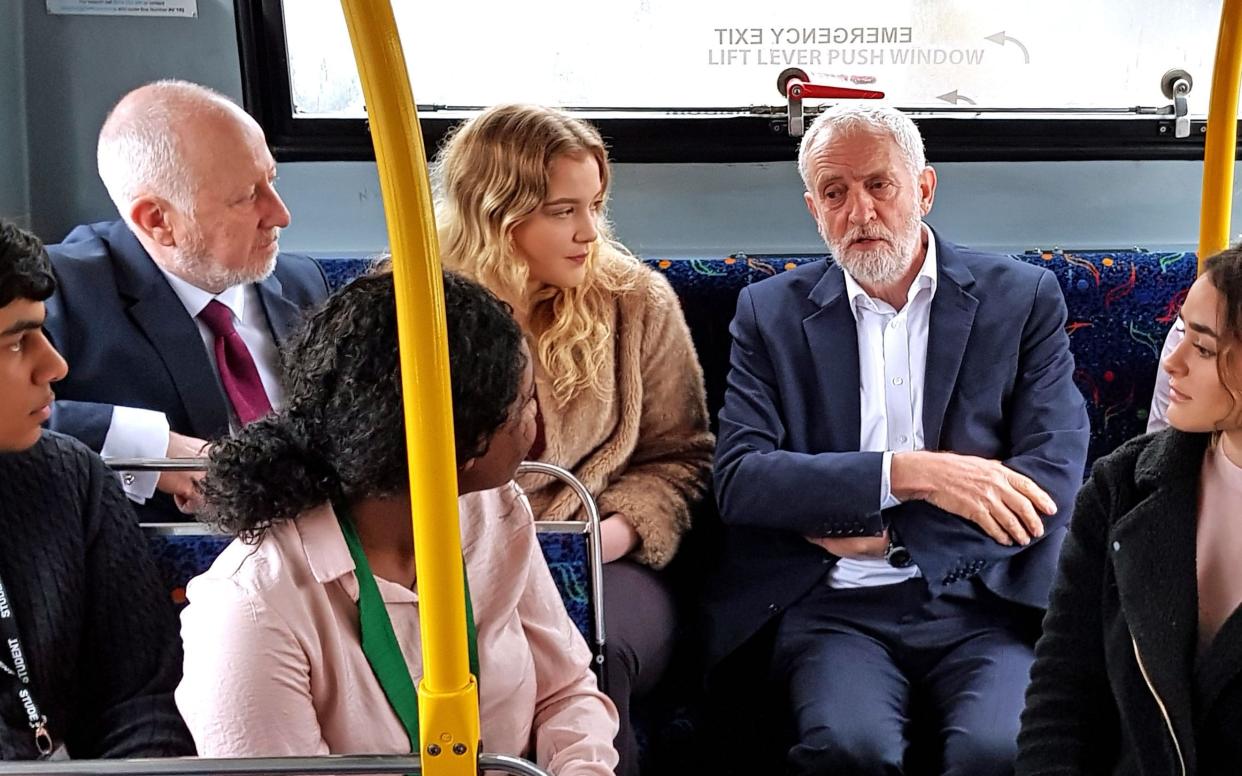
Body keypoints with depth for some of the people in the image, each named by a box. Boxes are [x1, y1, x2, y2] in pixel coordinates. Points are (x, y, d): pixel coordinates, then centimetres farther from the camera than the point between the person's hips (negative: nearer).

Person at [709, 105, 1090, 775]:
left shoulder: (1023, 298, 8)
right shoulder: (771, 312, 9)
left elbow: (1053, 478, -1)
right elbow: (738, 480, -3)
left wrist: (853, 523, -7)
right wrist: (905, 473, -16)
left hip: (985, 602, 0)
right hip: (838, 607, 0)